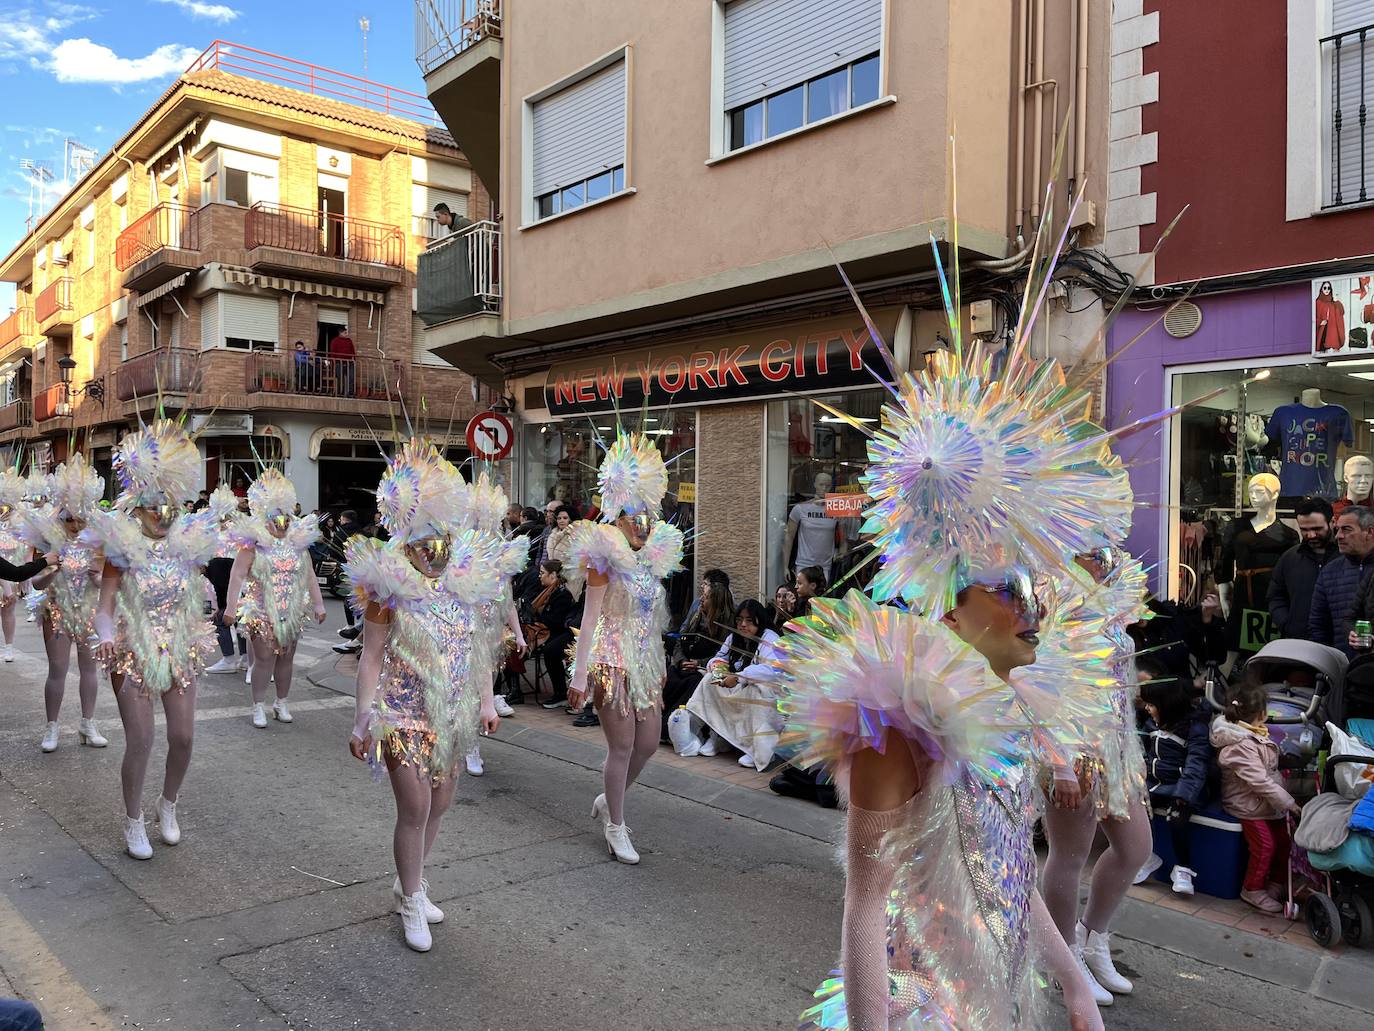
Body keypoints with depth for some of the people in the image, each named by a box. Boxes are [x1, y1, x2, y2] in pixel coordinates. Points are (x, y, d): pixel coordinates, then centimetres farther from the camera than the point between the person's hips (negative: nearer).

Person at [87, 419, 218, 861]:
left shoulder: (187, 546, 3)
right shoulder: (122, 551, -8)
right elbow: (105, 606, -12)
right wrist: (107, 637, -29)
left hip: (180, 654, 4)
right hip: (133, 655, -3)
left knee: (183, 737, 4)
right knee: (140, 741, -4)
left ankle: (168, 806, 29)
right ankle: (133, 822, 17)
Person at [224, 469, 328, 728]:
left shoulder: (299, 543, 7)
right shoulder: (253, 543, -6)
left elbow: (310, 576, 12)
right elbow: (237, 575, -8)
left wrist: (318, 606, 12)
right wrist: (230, 609, -13)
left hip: (292, 612, 4)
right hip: (262, 612, -4)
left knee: (286, 658, 10)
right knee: (264, 659, -3)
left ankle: (282, 703, 23)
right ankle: (258, 707, 10)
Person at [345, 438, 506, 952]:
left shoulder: (467, 584, 1)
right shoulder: (390, 588, -12)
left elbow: (478, 650, 9)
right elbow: (371, 657, -10)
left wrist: (486, 702, 7)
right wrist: (363, 719, -12)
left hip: (452, 714, 5)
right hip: (404, 712, -5)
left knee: (439, 805, 16)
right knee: (415, 809, -4)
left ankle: (410, 881, 39)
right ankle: (412, 902, 18)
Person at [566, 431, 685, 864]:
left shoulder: (651, 559, 8)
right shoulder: (606, 560, -11)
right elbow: (590, 620, -13)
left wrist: (660, 666, 16)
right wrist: (579, 677, -15)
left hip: (645, 662, 7)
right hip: (613, 661, -7)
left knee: (649, 742, 11)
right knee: (622, 746, -1)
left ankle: (608, 800, 34)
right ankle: (616, 826, 18)